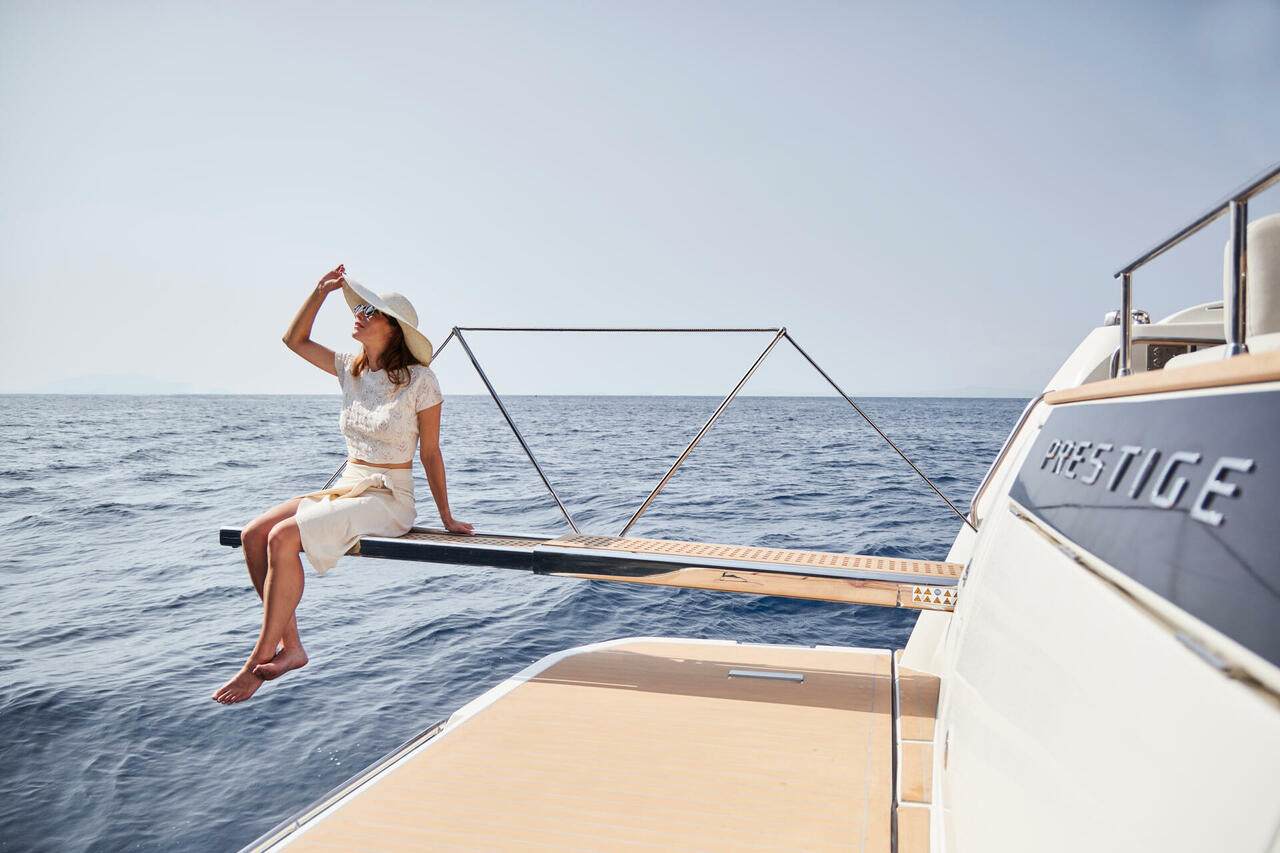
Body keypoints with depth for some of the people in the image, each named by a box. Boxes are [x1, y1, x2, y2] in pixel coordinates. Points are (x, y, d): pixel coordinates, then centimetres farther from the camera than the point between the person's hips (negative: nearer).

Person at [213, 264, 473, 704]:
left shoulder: (419, 380, -9)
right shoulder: (351, 368, 10)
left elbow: (430, 453, -4)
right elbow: (295, 339, 17)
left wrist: (446, 518, 0)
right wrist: (321, 291, 5)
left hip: (388, 499, -7)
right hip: (345, 487, 7)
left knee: (284, 537, -25)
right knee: (253, 534, -13)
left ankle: (259, 661, -13)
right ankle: (290, 645, -7)